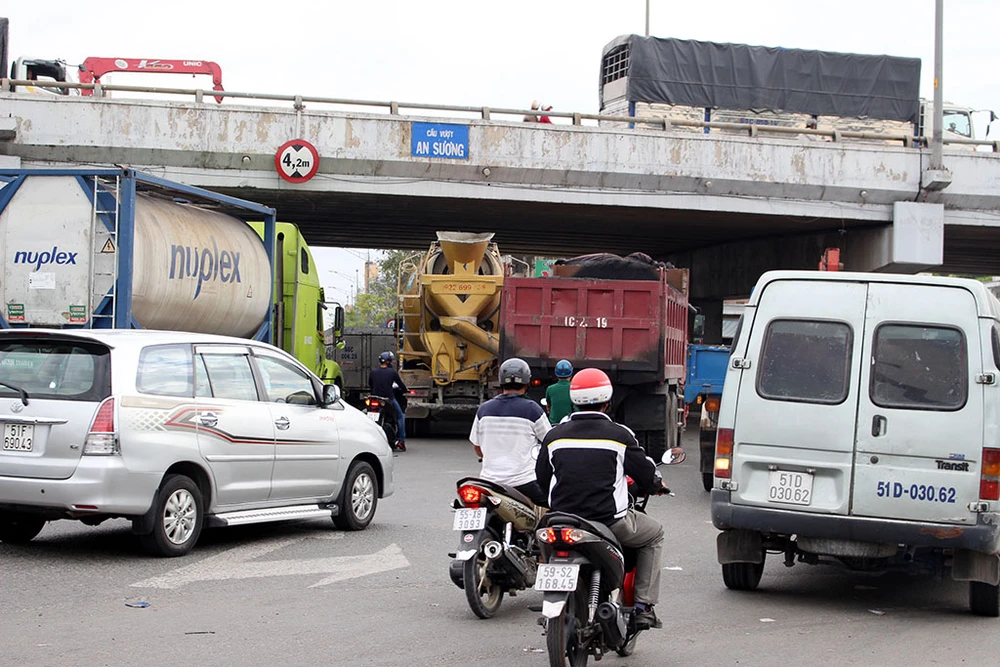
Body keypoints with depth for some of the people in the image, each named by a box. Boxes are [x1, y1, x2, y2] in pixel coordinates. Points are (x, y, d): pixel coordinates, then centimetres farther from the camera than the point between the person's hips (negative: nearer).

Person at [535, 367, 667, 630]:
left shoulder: (554, 435, 3)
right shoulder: (619, 435, -6)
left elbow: (541, 480, 13)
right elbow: (647, 476, -1)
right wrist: (656, 485, 23)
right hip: (610, 522, -3)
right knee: (654, 534, 23)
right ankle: (643, 606, 13)